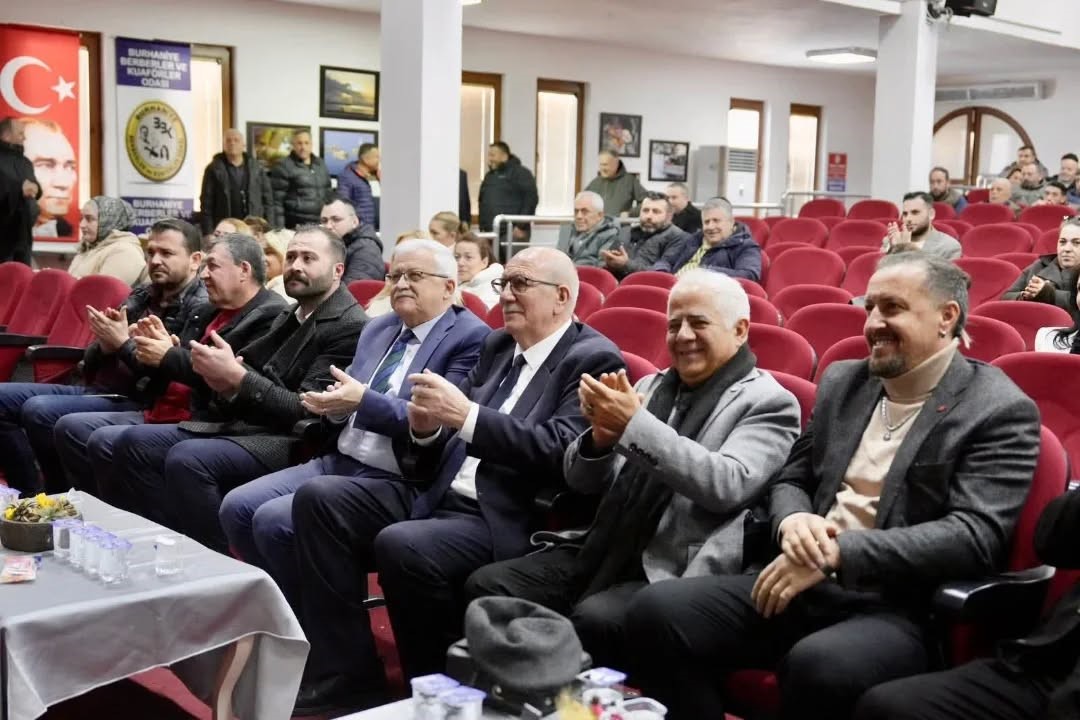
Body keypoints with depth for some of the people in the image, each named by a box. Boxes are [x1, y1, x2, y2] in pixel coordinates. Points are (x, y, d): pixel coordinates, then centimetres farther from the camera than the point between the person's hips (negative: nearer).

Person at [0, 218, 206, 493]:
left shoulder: (200, 309, -10)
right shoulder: (141, 296, 15)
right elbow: (90, 362, 16)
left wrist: (122, 344, -15)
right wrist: (104, 346, -8)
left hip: (137, 403, -9)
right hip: (95, 389, 9)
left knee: (39, 410, -26)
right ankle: (31, 495, 6)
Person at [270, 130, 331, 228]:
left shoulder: (320, 164, 16)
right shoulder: (284, 166, -3)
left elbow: (327, 194, 23)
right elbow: (276, 200, -7)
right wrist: (279, 229, -13)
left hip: (320, 224, 6)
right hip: (295, 225, -6)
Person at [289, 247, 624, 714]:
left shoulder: (592, 359, -7)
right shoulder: (497, 345, 17)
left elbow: (559, 453, -21)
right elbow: (458, 426, 16)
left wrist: (466, 415, -26)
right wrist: (427, 429, -8)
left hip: (508, 521, -8)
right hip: (441, 496, 8)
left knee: (401, 545, -33)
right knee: (320, 499, -6)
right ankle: (346, 683, -6)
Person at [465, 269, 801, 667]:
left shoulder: (769, 403, 1)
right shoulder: (650, 387, 17)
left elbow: (727, 485, -17)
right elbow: (581, 480, 16)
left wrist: (634, 425, -20)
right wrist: (601, 436, -8)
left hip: (673, 574, -6)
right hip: (604, 552, 6)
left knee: (594, 619, -33)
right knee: (487, 586, -14)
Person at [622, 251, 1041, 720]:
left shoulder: (1000, 410, -4)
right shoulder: (842, 382, 16)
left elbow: (975, 537, -15)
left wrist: (838, 552, -22)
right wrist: (793, 520, -7)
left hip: (902, 608, -6)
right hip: (808, 583, 6)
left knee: (818, 664, -38)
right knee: (657, 610, -17)